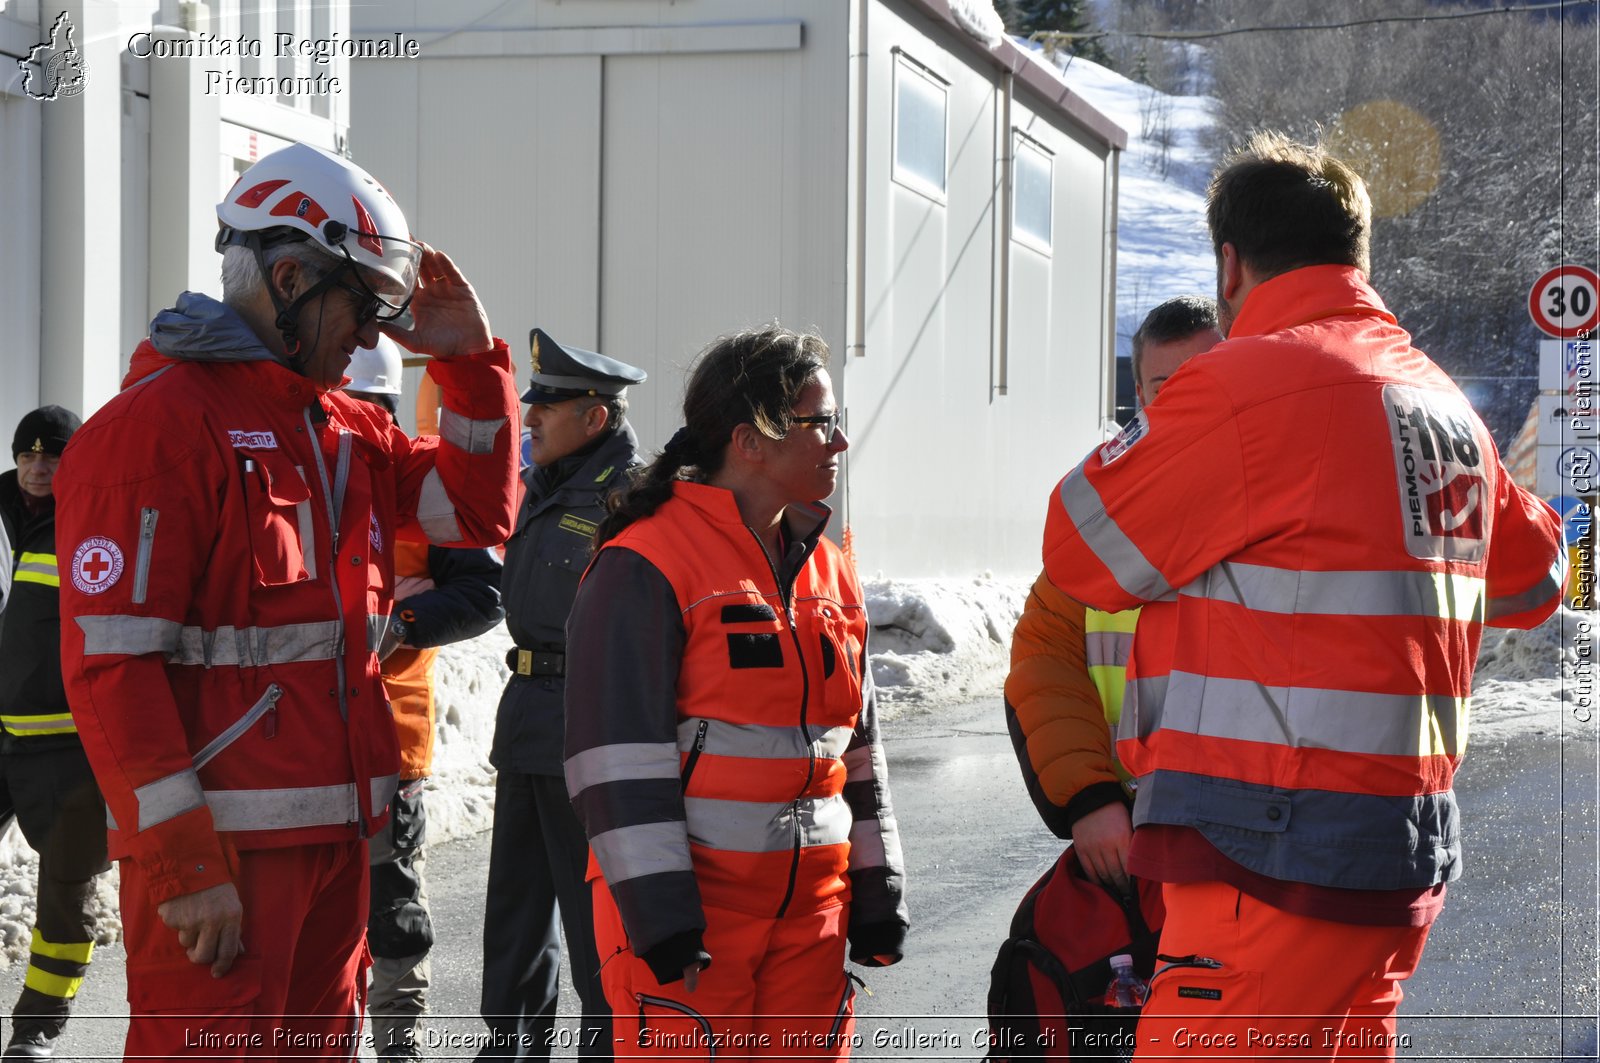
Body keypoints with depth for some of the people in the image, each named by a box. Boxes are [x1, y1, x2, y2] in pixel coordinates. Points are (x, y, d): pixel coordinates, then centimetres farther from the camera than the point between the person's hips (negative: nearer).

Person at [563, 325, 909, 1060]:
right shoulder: (644, 566, -11)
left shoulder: (826, 570, 13)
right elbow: (618, 754, -15)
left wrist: (876, 888, 14)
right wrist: (658, 912, -18)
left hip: (810, 902, 7)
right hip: (690, 900, -7)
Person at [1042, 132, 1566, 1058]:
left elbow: (1083, 553, -5)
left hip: (1280, 856, -9)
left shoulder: (1248, 382, -12)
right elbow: (1531, 581, 27)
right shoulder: (1444, 400, 13)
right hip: (1410, 850, 9)